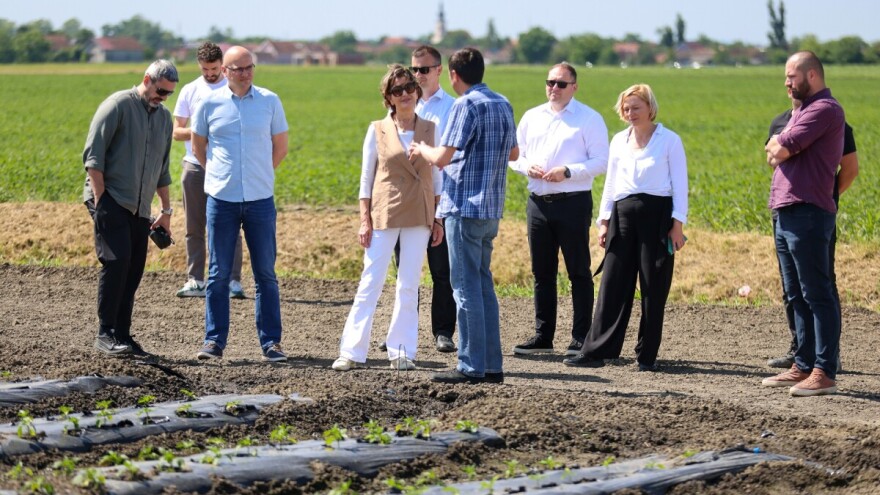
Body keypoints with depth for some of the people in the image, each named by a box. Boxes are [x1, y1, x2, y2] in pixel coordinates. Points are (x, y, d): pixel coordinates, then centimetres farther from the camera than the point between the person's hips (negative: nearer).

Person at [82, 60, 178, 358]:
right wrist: (100, 199, -15)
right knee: (117, 261, -18)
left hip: (140, 209, 7)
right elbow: (92, 154, -9)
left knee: (133, 271, 3)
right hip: (110, 200, -7)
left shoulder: (164, 117, 17)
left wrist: (166, 210, 22)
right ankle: (105, 334, -14)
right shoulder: (118, 105, -5)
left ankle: (122, 336, 8)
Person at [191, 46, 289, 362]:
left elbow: (280, 147, 13)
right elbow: (198, 146, 15)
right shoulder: (210, 104, 2)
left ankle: (270, 342, 8)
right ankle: (214, 341, 8)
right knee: (218, 274, 3)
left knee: (265, 274, 3)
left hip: (260, 199, 0)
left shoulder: (269, 101, 3)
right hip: (221, 199, 0)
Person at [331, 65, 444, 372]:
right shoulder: (377, 130, 1)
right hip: (384, 214, -2)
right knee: (370, 283, -3)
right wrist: (364, 220, -3)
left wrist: (438, 219, 5)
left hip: (419, 217, 2)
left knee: (409, 286, 5)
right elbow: (366, 178, 3)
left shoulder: (430, 130, 6)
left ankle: (401, 352, 11)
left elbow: (437, 177, 9)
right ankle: (352, 352, 0)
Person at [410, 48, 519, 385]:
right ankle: (491, 365, 14)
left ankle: (471, 367, -4)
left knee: (467, 287, -5)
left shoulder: (466, 106, -14)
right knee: (484, 284, 13)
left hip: (465, 207, -8)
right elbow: (514, 153, 23)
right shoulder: (503, 104, 12)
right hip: (491, 208, 8)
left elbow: (442, 158, -18)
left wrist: (421, 149, 2)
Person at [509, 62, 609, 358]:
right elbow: (515, 154, 20)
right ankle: (542, 336, 17)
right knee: (542, 272, 10)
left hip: (573, 202, -5)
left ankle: (581, 338, 1)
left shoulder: (589, 119, -2)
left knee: (578, 272, -2)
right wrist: (527, 167, -3)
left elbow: (601, 161, -7)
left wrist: (567, 172, -18)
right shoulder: (532, 117, 14)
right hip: (538, 202, 6)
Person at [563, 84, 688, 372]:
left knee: (653, 289, -1)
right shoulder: (619, 141, 15)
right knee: (613, 285, -1)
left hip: (657, 215, -4)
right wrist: (604, 221, 12)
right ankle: (596, 351, -1)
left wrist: (678, 223, -9)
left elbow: (680, 184, -1)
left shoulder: (669, 140, 1)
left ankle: (647, 356, 5)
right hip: (623, 215, 4)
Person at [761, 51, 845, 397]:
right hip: (786, 213, 10)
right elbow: (773, 150, 16)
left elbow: (781, 150, -16)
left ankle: (824, 372, -9)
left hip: (808, 215, -10)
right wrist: (781, 147, -3)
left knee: (817, 295, -9)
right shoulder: (802, 111, 22)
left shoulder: (825, 109, -10)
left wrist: (779, 148, 4)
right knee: (797, 297, 12)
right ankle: (803, 366, 18)